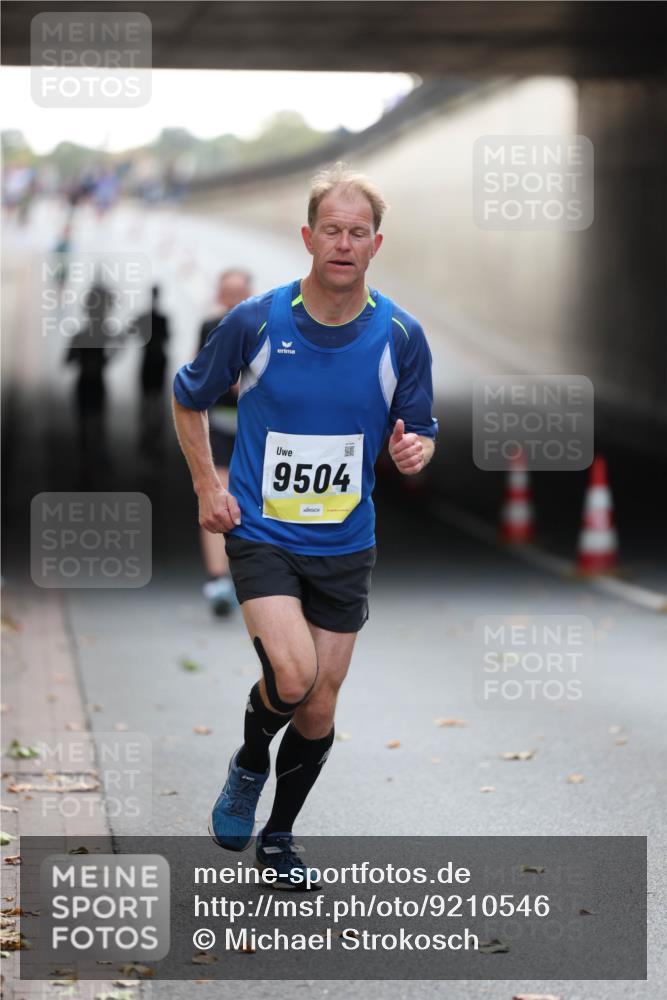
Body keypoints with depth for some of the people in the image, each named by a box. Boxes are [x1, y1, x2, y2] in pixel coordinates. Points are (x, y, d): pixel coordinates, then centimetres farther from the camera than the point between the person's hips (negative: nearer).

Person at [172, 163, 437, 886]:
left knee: (319, 711, 7)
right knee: (292, 676, -23)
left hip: (346, 546, 3)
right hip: (261, 532, -3)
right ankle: (249, 766, 10)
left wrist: (413, 453, -18)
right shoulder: (255, 322, -9)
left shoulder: (400, 336, -5)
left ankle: (279, 836, 30)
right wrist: (207, 486, 0)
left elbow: (419, 434, 6)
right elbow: (188, 398, 8)